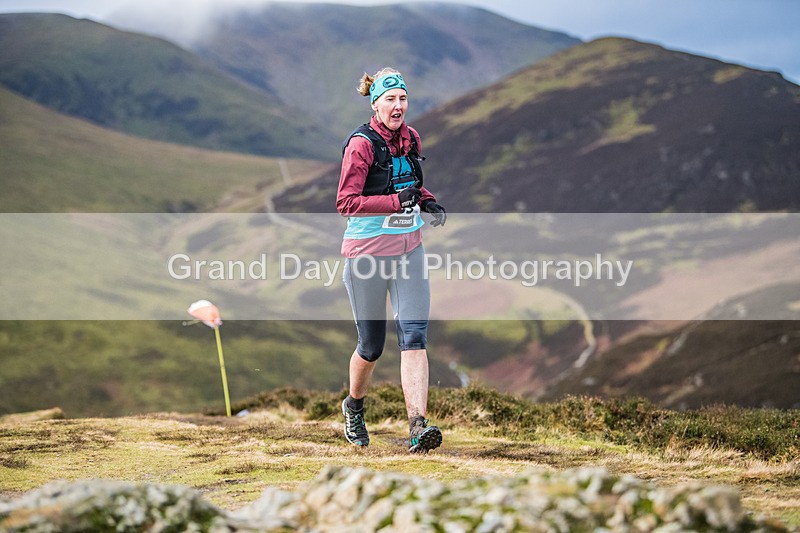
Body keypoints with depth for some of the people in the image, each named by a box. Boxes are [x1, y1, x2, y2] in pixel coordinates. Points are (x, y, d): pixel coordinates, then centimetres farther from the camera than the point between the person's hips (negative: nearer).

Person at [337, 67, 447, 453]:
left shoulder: (411, 139, 7)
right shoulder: (361, 144, -13)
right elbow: (345, 202, -18)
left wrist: (428, 203, 3)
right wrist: (396, 201, -26)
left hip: (408, 248, 5)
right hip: (367, 251, -5)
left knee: (414, 335, -10)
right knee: (372, 344, 6)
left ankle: (418, 427, -17)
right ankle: (354, 406, 36)